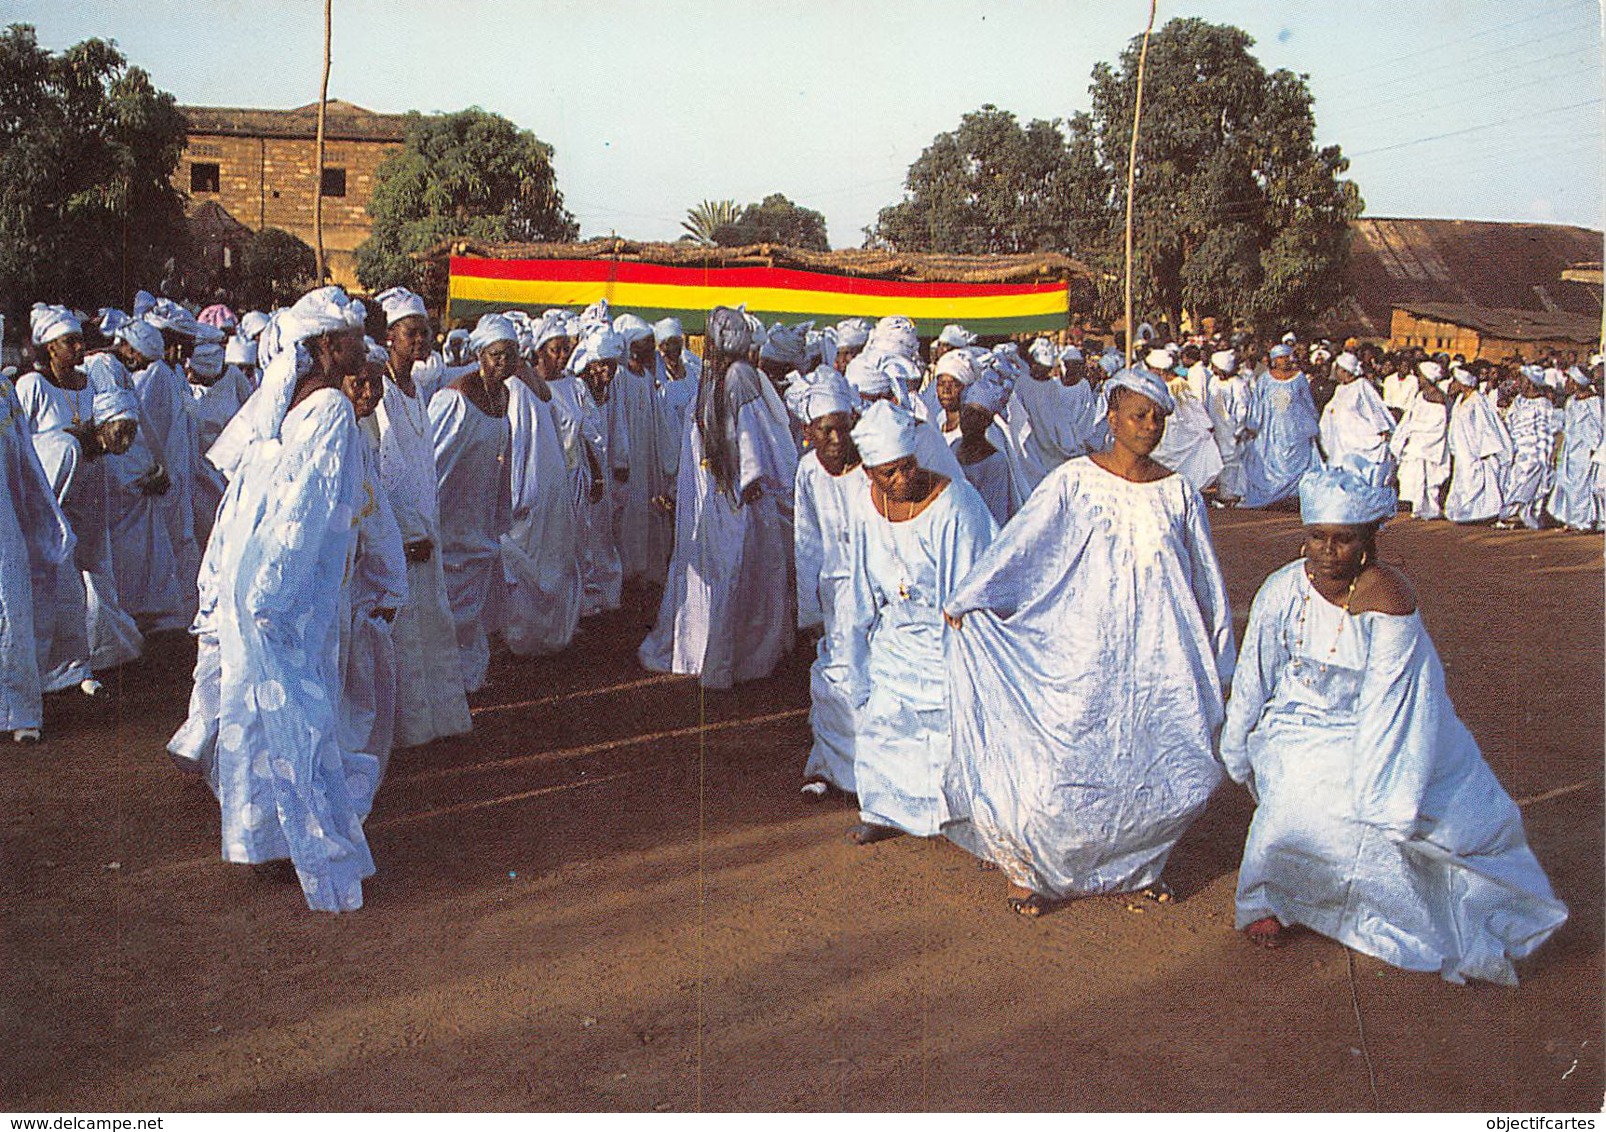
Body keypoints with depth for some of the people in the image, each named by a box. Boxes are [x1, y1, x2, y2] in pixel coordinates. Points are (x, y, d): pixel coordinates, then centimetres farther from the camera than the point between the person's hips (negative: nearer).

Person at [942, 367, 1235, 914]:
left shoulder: (1179, 494, 8)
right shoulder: (1074, 480, -1)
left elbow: (1208, 582, 16)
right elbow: (1020, 542, -6)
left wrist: (1218, 663, 18)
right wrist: (966, 600, -13)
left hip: (1161, 653, 4)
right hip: (1085, 648, -3)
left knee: (1176, 775, 1)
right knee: (1061, 762, -8)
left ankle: (1136, 864, 26)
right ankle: (1027, 864, 15)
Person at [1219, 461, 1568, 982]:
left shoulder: (1388, 599, -20)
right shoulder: (1284, 590, -12)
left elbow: (1383, 701, -21)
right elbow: (1254, 677, -1)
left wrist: (1371, 797, -23)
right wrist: (1236, 754, 5)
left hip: (1370, 731, 0)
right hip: (1298, 728, 0)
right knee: (1295, 801, -25)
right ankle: (1264, 899, 0)